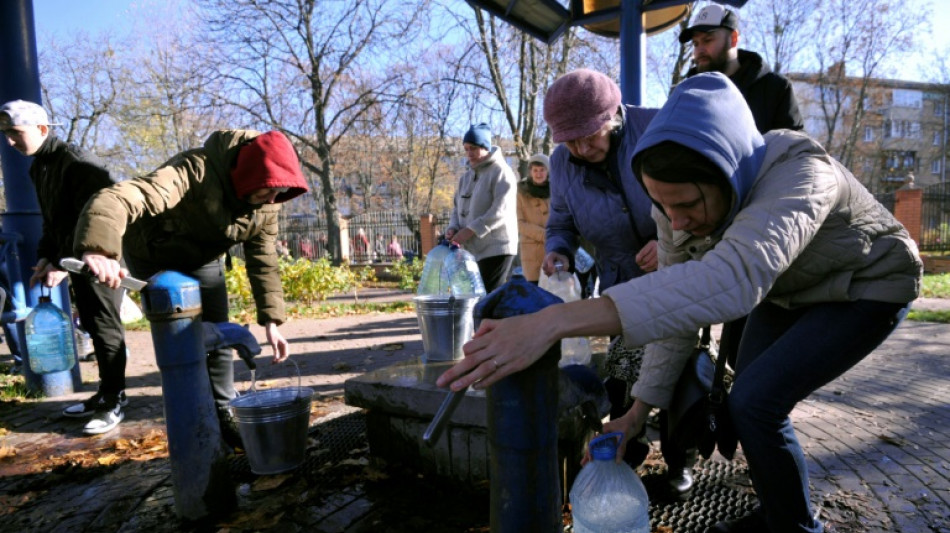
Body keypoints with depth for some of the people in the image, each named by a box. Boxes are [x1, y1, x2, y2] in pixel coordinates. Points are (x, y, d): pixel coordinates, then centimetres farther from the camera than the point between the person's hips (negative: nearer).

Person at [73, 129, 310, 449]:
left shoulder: (266, 204, -17)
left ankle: (223, 416, 20)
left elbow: (263, 260, -10)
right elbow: (117, 198, -50)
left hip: (204, 261, 5)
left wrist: (271, 321, -16)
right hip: (155, 259, -5)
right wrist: (98, 249, -70)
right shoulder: (196, 172, -38)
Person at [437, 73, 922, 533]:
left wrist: (556, 320, -70)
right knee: (748, 401, 1)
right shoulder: (678, 208, -21)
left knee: (756, 400, -18)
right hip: (786, 292, 6)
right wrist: (637, 413, -12)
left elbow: (732, 278, -61)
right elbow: (677, 304, -13)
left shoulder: (799, 174, -42)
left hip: (867, 286, -6)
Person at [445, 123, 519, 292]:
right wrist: (453, 228, -2)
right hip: (473, 249, 7)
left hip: (497, 247, -7)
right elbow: (457, 208, 19)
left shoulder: (501, 172, -6)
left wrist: (471, 229, -20)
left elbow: (500, 210, -17)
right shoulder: (466, 177, 17)